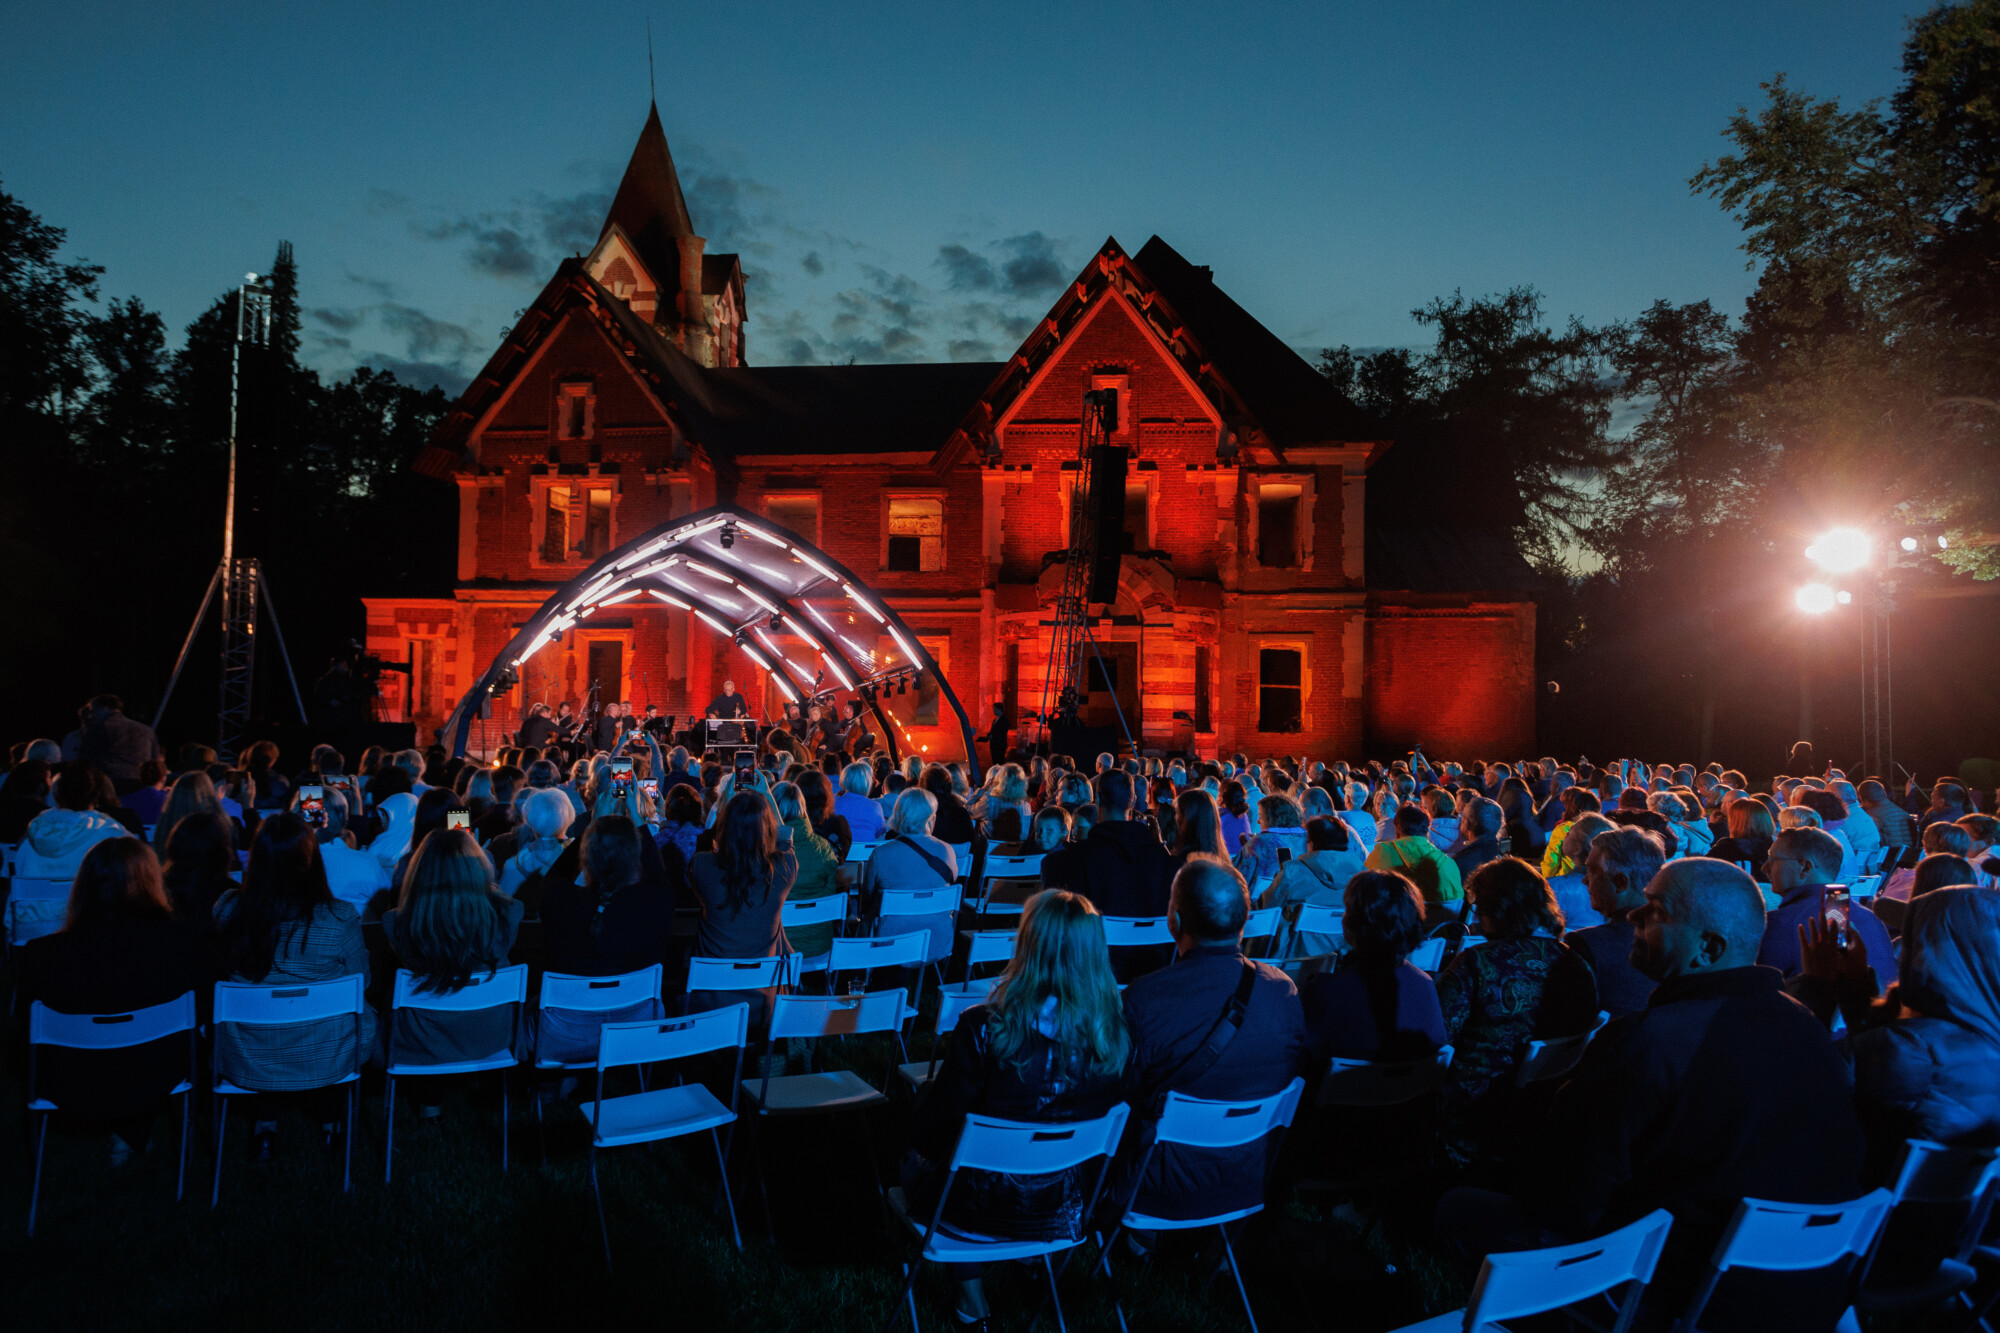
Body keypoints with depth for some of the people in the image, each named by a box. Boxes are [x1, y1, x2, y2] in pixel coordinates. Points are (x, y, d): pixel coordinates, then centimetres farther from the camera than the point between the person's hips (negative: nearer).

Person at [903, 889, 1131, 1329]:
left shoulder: (983, 1029, -27)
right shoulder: (1115, 1031, -16)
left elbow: (932, 1132, -16)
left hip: (985, 1209, -4)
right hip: (1065, 1210, 4)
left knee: (917, 1156, 28)